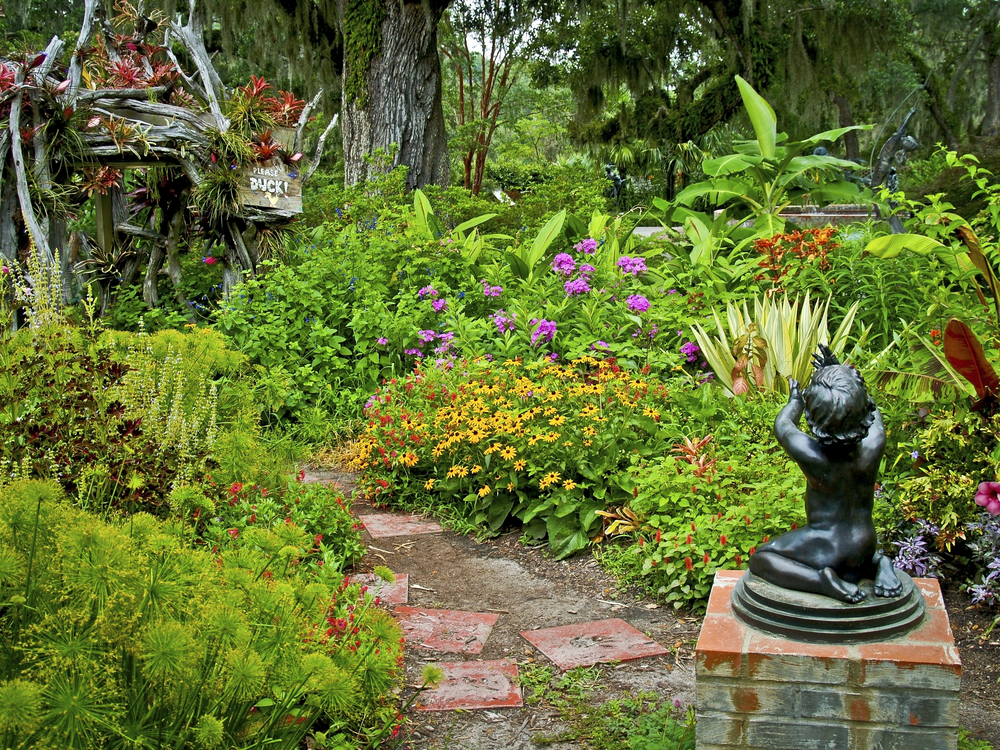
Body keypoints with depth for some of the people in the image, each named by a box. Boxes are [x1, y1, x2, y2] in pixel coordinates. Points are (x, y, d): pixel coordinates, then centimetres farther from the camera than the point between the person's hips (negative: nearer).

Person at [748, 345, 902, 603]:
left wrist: (795, 400, 18)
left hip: (826, 548, -5)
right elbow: (872, 410, 6)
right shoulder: (874, 445, -19)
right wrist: (843, 375, 17)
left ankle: (824, 579, -11)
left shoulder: (809, 453, -27)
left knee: (758, 560, 11)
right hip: (865, 545, 5)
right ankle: (878, 565, 7)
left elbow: (781, 425, -2)